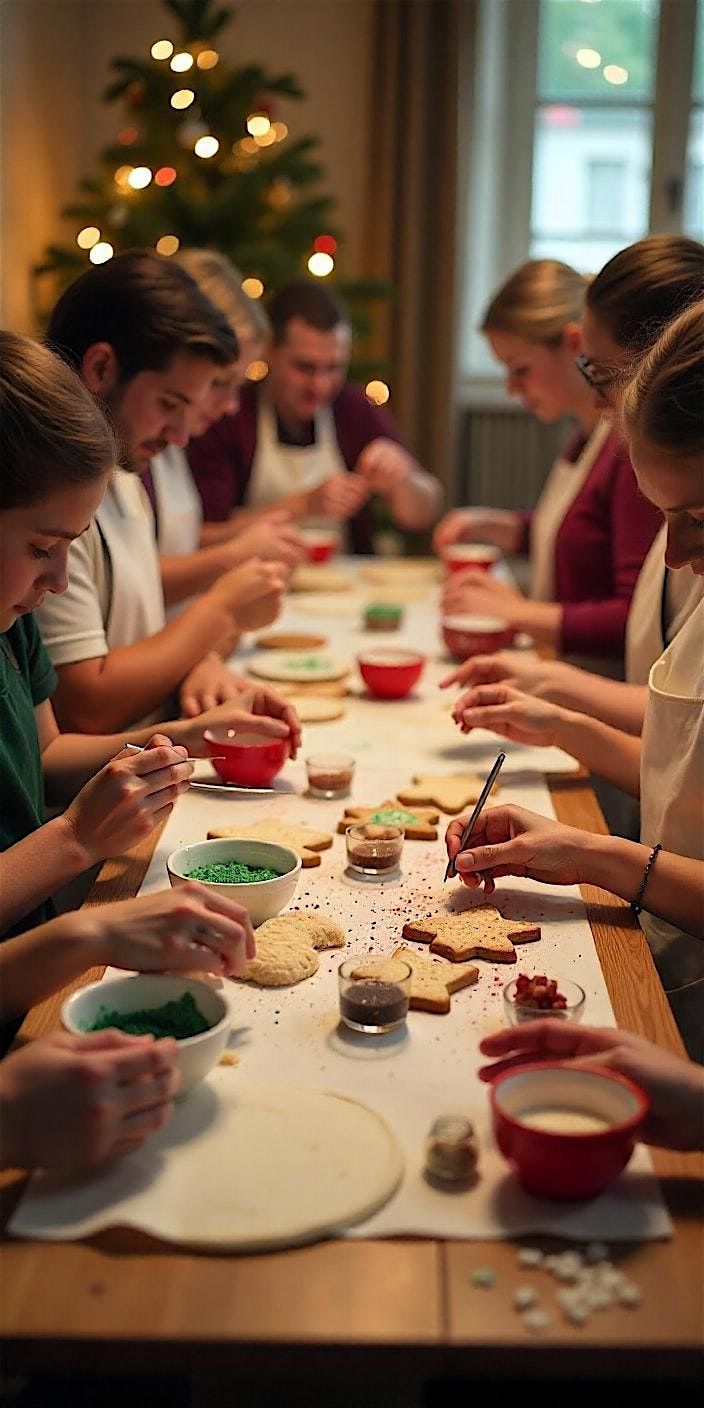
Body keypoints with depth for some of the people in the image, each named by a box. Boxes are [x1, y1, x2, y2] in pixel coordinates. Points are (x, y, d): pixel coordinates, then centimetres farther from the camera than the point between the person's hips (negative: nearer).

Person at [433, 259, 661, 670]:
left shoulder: (636, 444, -16)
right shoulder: (590, 434, 13)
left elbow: (640, 619, -21)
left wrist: (518, 613, -13)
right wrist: (490, 526, 17)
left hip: (602, 689, -9)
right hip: (559, 673, 9)